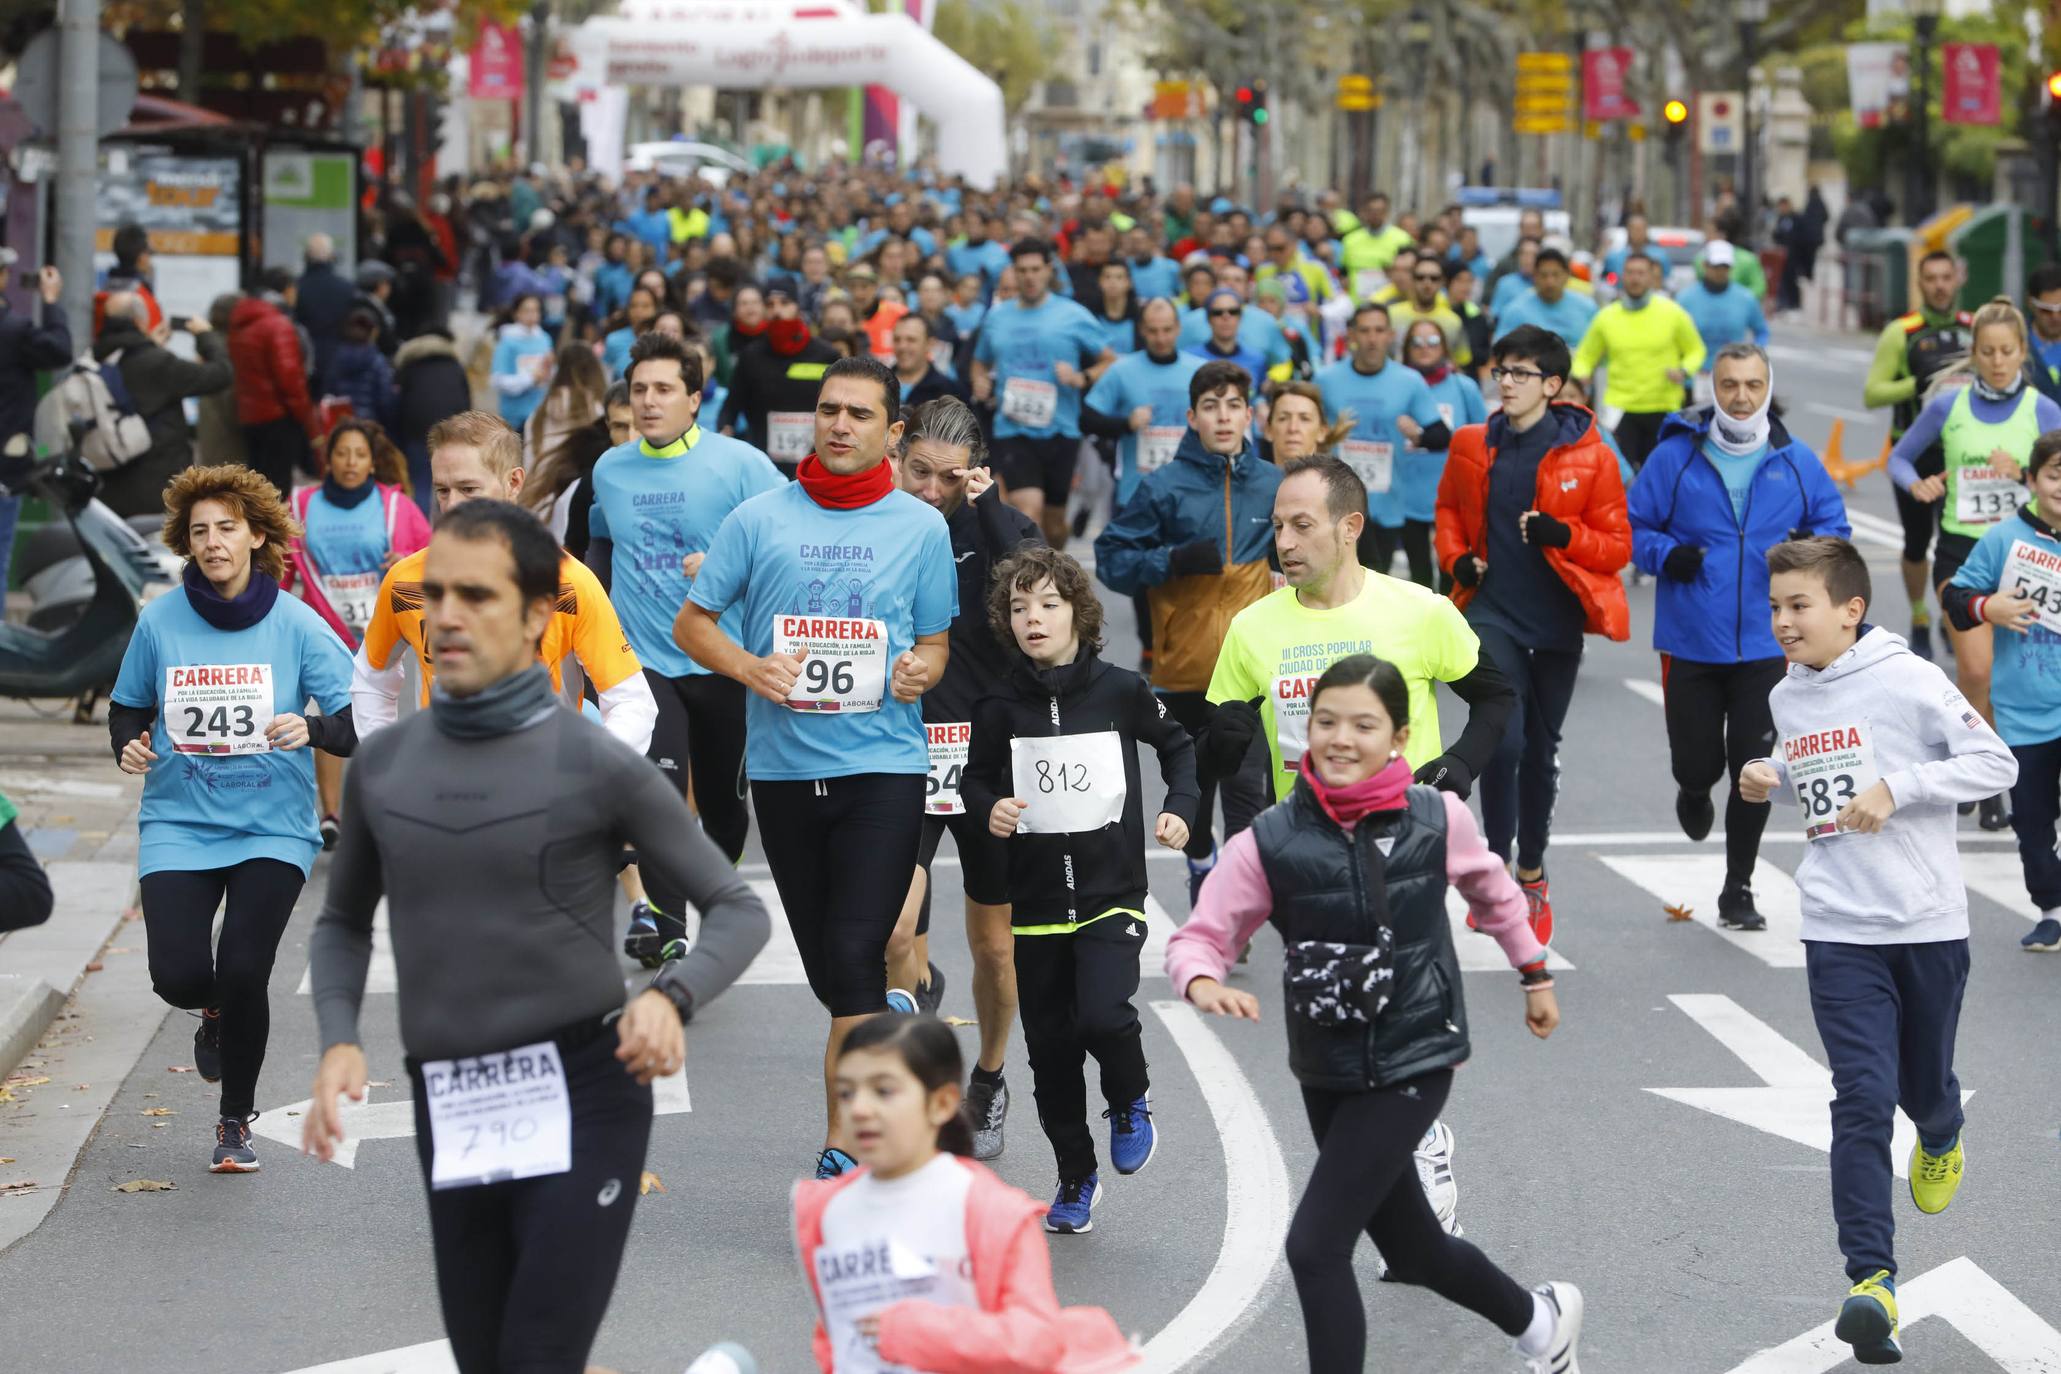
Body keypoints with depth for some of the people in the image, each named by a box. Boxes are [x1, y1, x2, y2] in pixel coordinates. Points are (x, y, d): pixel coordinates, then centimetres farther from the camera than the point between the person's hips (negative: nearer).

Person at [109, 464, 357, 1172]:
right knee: (180, 975, -12)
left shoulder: (297, 625, -6)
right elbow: (128, 705, 14)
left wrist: (313, 728, -27)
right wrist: (129, 745, -7)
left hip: (273, 827, -1)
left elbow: (359, 725, -7)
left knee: (244, 970, -13)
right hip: (179, 824, 2)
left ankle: (236, 1125, 11)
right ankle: (215, 1011, 30)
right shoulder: (160, 620, -1)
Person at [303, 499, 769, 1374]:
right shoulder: (383, 767, 6)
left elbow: (737, 911, 0)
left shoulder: (595, 766, -5)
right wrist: (339, 1042, 2)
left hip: (581, 1097, -5)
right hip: (449, 1113, 5)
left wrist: (671, 997, -20)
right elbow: (343, 924, 20)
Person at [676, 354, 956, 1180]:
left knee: (854, 959, -13)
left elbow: (936, 640, 12)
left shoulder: (921, 528, 5)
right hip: (783, 767, 2)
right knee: (826, 971, 9)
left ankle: (842, 1148, -7)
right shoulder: (759, 520, 4)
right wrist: (749, 667, -12)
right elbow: (691, 623, 7)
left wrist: (924, 668, -11)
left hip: (883, 765, -2)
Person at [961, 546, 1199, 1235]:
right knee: (1050, 1045, 7)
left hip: (1111, 892, -2)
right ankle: (1076, 1177, 24)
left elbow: (1179, 744, 13)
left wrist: (1181, 806, 0)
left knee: (1103, 1015, -23)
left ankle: (1130, 1102, 10)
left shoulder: (1120, 691, -4)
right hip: (1034, 900, 3)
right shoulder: (1001, 706, -1)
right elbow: (976, 777, 13)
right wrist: (989, 808, -8)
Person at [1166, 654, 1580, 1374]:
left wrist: (1535, 974, 22)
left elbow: (1491, 890, 10)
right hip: (1326, 1071, 3)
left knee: (1315, 1244, -15)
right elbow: (1200, 937, -9)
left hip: (1413, 1064, -3)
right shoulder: (1270, 841, -12)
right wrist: (1204, 983, -31)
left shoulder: (1437, 820, -11)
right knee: (1411, 1247, 20)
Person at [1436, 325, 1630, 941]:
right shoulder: (1472, 445, 2)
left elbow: (1618, 545, -2)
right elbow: (1449, 507, 21)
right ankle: (1495, 864, -3)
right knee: (1504, 736, -19)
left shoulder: (1589, 454, -5)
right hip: (1493, 610, 0)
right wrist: (1456, 556, 1)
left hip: (1557, 618, 0)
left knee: (1541, 748, 12)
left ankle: (1532, 873, 31)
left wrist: (1563, 534, -20)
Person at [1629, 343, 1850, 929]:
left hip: (1766, 645, 1)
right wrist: (1665, 554, -17)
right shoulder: (1675, 456, -3)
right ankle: (1694, 793, 44)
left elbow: (1833, 522, 12)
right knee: (1697, 765, 3)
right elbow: (1633, 526, 2)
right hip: (1690, 644, -1)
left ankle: (1738, 890, 16)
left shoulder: (1796, 461, 2)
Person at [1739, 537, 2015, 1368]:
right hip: (1839, 932, 2)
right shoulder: (1788, 698, 7)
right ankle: (1871, 1281, -16)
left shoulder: (1906, 680, -11)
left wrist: (1897, 788, -20)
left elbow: (1996, 765, -11)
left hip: (1928, 924, -2)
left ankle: (1941, 1142, 54)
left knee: (1924, 1088, 15)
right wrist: (1770, 780, 3)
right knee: (1863, 1100, -11)